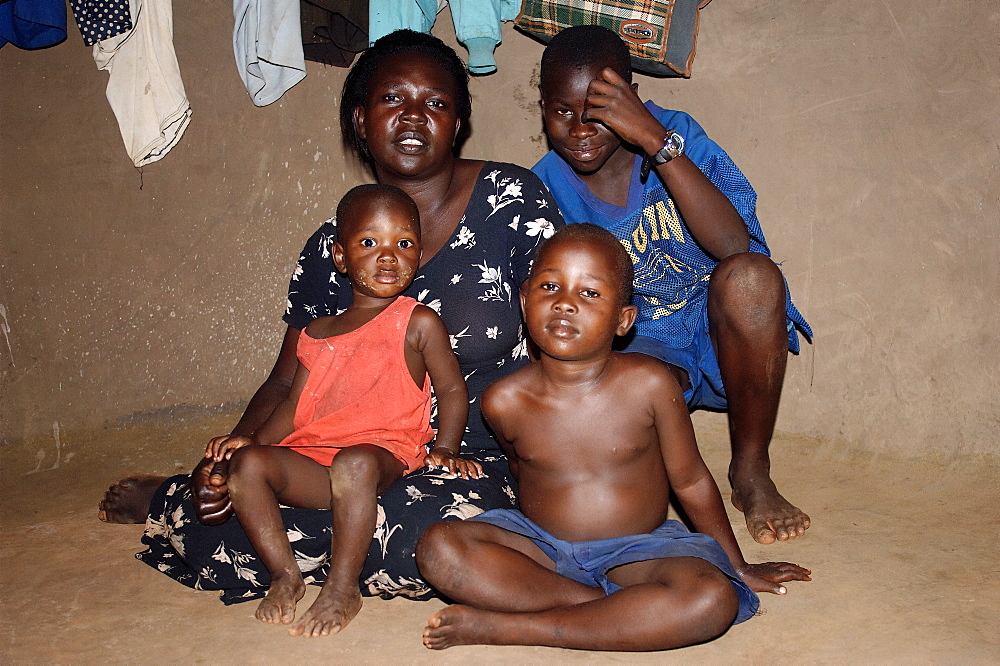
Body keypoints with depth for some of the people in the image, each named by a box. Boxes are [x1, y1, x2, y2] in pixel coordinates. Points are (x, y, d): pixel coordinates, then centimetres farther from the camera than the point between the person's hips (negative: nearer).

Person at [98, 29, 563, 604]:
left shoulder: (511, 198, -6)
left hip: (485, 464, -2)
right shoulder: (333, 248, 4)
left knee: (424, 534, -34)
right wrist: (223, 464, -10)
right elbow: (287, 384, 8)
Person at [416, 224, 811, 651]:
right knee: (439, 549, -24)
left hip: (636, 552, -1)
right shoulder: (504, 401, -11)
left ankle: (507, 626, -24)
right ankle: (616, 610, -21)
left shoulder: (649, 384, -15)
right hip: (540, 550, 1)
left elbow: (690, 480, -2)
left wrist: (738, 569, 9)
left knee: (713, 601, -31)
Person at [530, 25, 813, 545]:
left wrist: (656, 140, -33)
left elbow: (734, 244, -26)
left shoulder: (676, 133, -10)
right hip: (635, 350, -1)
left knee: (748, 276, -33)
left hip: (717, 339, 2)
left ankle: (751, 472, -13)